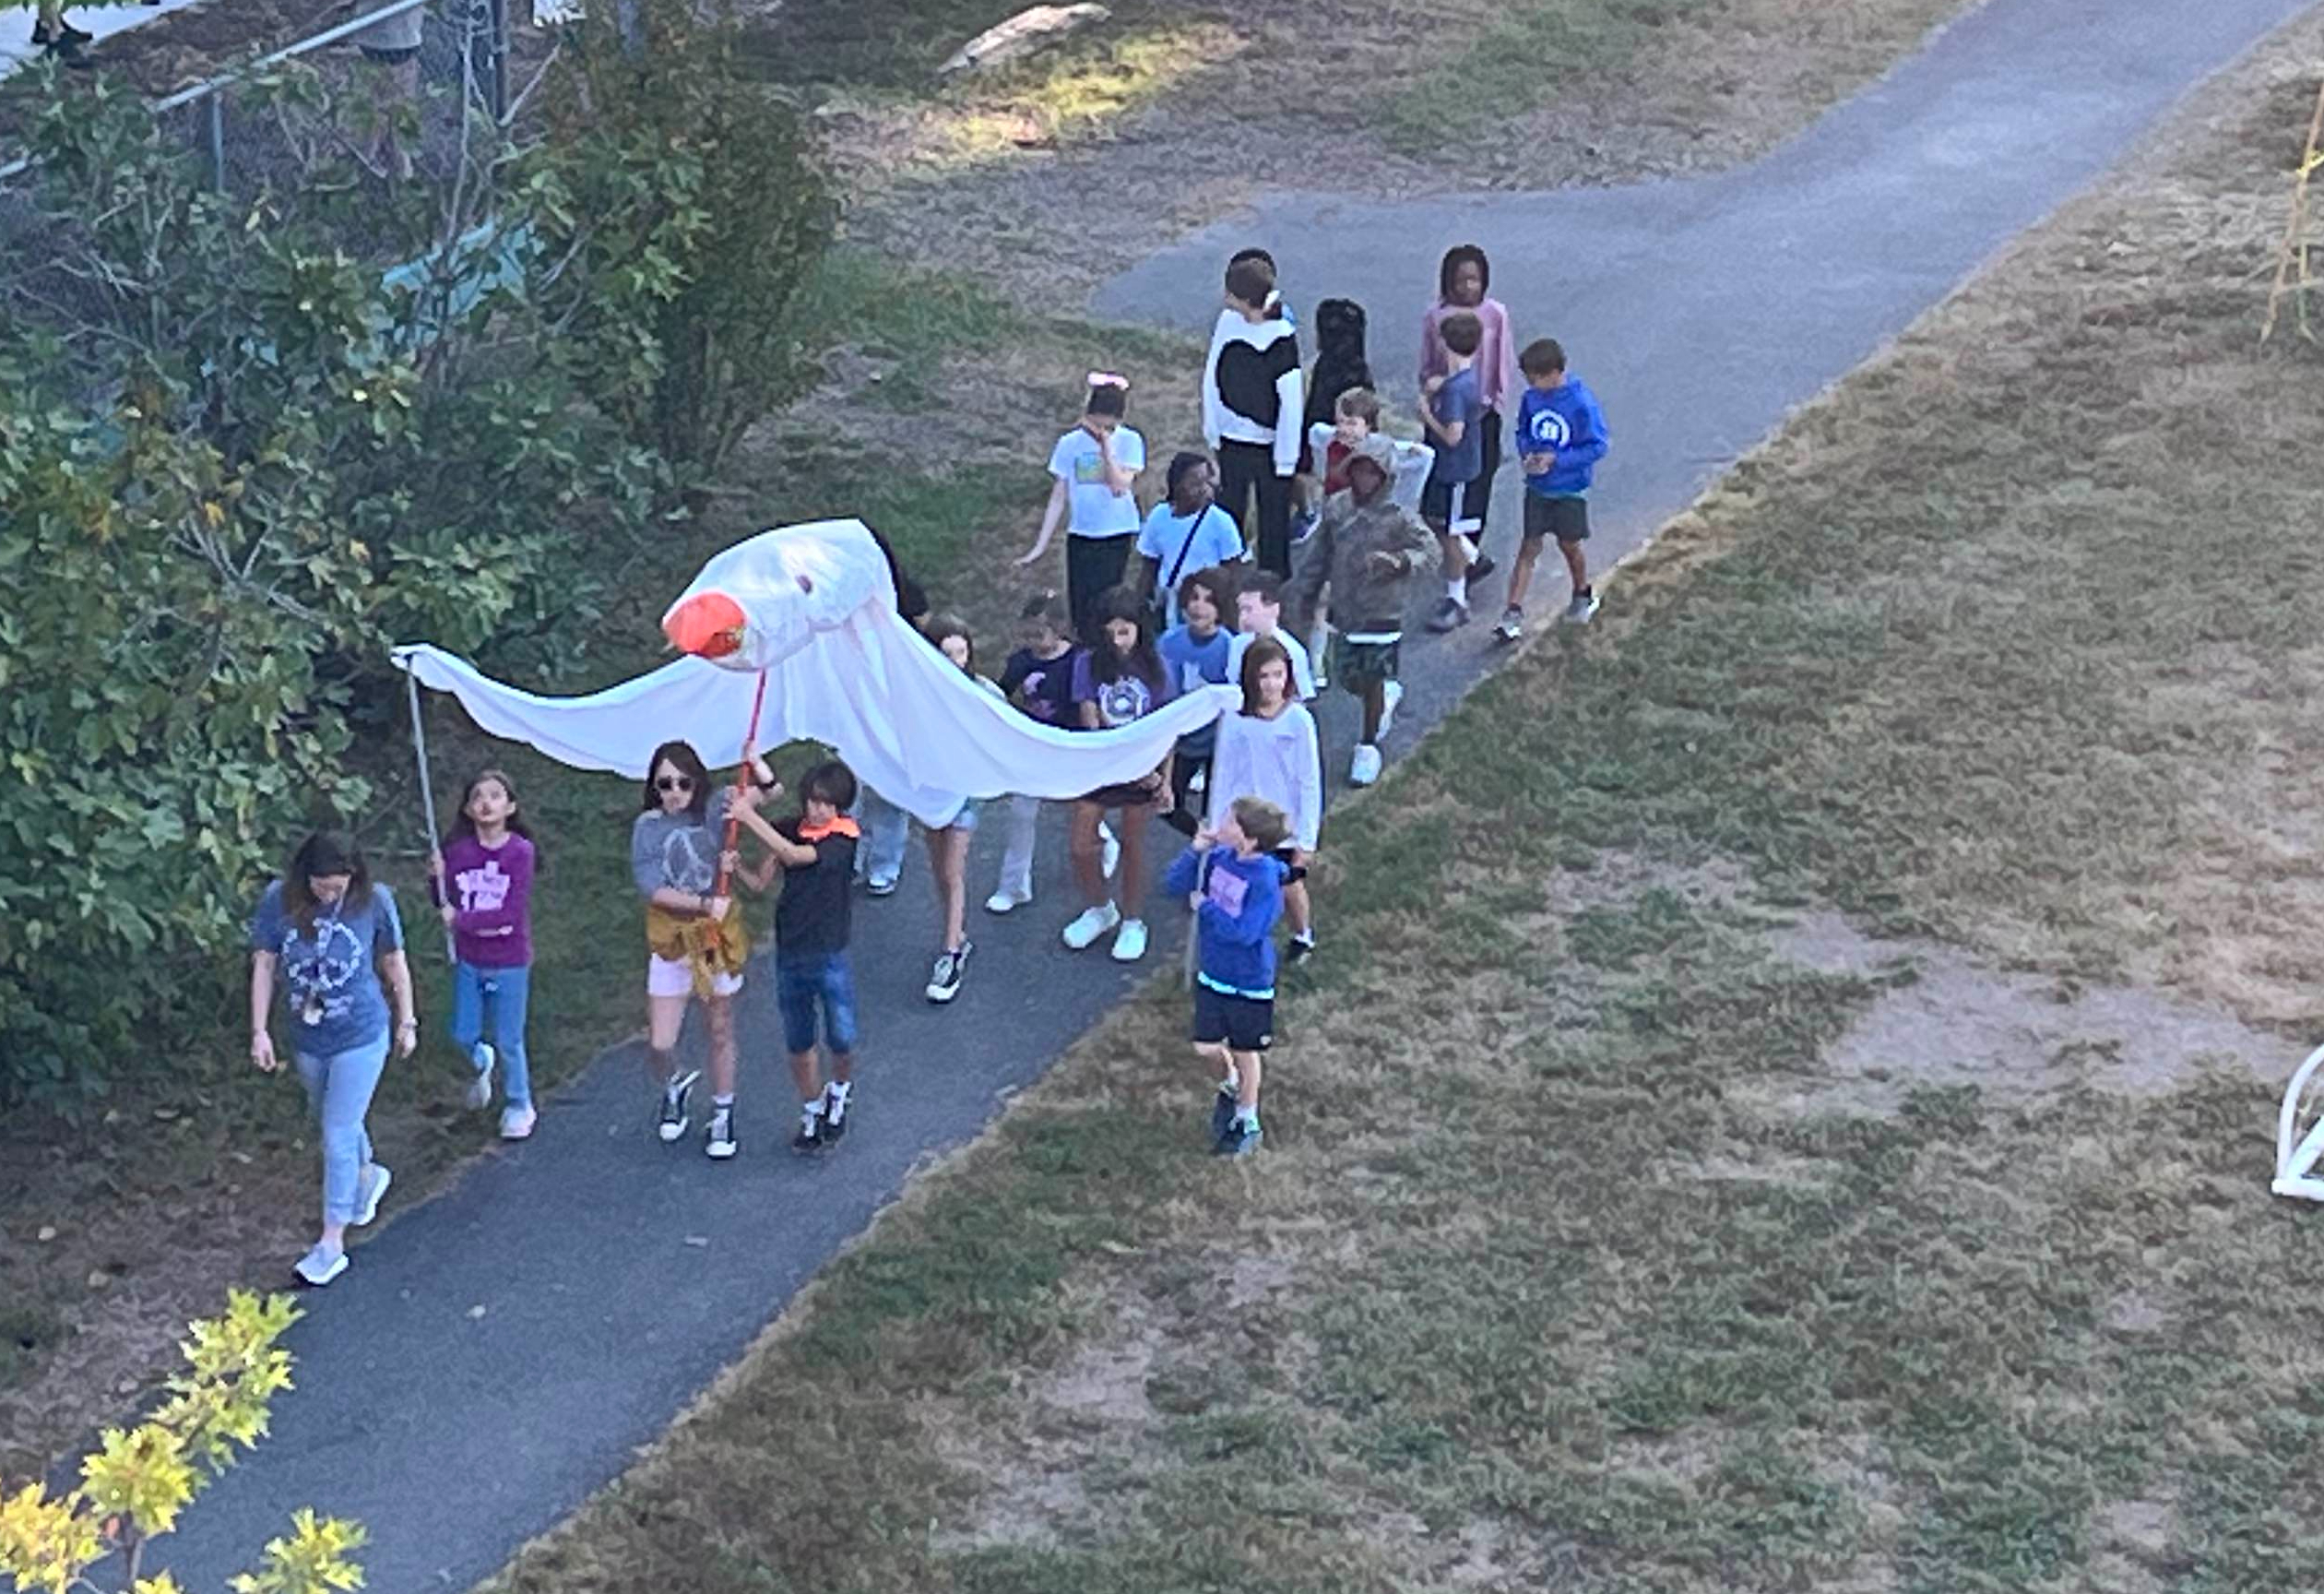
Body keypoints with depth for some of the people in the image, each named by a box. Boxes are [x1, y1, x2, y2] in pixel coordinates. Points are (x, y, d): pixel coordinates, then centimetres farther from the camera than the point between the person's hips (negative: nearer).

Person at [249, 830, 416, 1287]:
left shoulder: (374, 901, -16)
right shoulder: (279, 901, -14)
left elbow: (394, 962, -2)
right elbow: (264, 965, -4)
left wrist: (406, 1021, 6)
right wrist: (259, 1031, -5)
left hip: (360, 1037, -4)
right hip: (307, 1039, 4)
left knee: (339, 1135, -4)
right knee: (332, 1123, 24)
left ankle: (332, 1243, 5)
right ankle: (369, 1176, 55)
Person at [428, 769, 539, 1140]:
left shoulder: (520, 852, -16)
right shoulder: (457, 850, -6)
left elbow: (512, 914, -19)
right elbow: (445, 905, 1)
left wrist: (461, 919, -18)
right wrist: (436, 877, -18)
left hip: (510, 963, -3)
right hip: (469, 960, 3)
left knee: (509, 1042, 7)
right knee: (464, 1036, 11)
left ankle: (519, 1106, 27)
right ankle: (481, 1063, 45)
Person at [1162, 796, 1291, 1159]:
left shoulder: (1265, 880, -28)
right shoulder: (1218, 857, -9)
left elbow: (1243, 932, -32)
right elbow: (1174, 885, -4)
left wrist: (1205, 906, -21)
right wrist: (1195, 852, -18)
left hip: (1249, 982, -5)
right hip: (1212, 973, 5)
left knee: (1244, 1053, 13)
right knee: (1206, 1049, 12)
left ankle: (1247, 1122, 35)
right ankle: (1230, 1088, 44)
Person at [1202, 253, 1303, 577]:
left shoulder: (1282, 338, -19)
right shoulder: (1228, 321, -5)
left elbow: (1290, 402, -15)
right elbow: (1212, 378, 6)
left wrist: (1286, 459, -14)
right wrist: (1212, 429, 5)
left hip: (1269, 447, -4)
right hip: (1232, 442, 4)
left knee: (1273, 529, 5)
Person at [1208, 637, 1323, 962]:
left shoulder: (1299, 720, -14)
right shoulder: (1234, 720, -9)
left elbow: (1310, 783, -8)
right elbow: (1221, 777, 0)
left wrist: (1307, 839, -7)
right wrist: (1215, 828, 3)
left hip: (1285, 826, -1)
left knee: (1290, 887, 13)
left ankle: (1303, 934, 43)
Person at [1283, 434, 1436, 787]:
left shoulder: (1398, 516, -14)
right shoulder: (1336, 507, -1)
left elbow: (1427, 547, -8)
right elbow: (1320, 554, 9)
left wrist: (1398, 562, -28)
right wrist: (1302, 592, 13)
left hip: (1381, 610, -5)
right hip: (1344, 608, 5)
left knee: (1372, 680, 2)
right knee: (1346, 678, 11)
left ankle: (1368, 747, 20)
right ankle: (1389, 693, 45)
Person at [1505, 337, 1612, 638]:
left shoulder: (1582, 403, -21)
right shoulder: (1531, 398, -7)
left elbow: (1597, 446, -16)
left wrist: (1556, 460, -23)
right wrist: (1526, 454, -12)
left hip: (1570, 489, -3)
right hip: (1537, 486, 3)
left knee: (1569, 545, 13)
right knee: (1529, 547, 2)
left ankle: (1583, 596, 40)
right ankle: (1513, 614, 2)